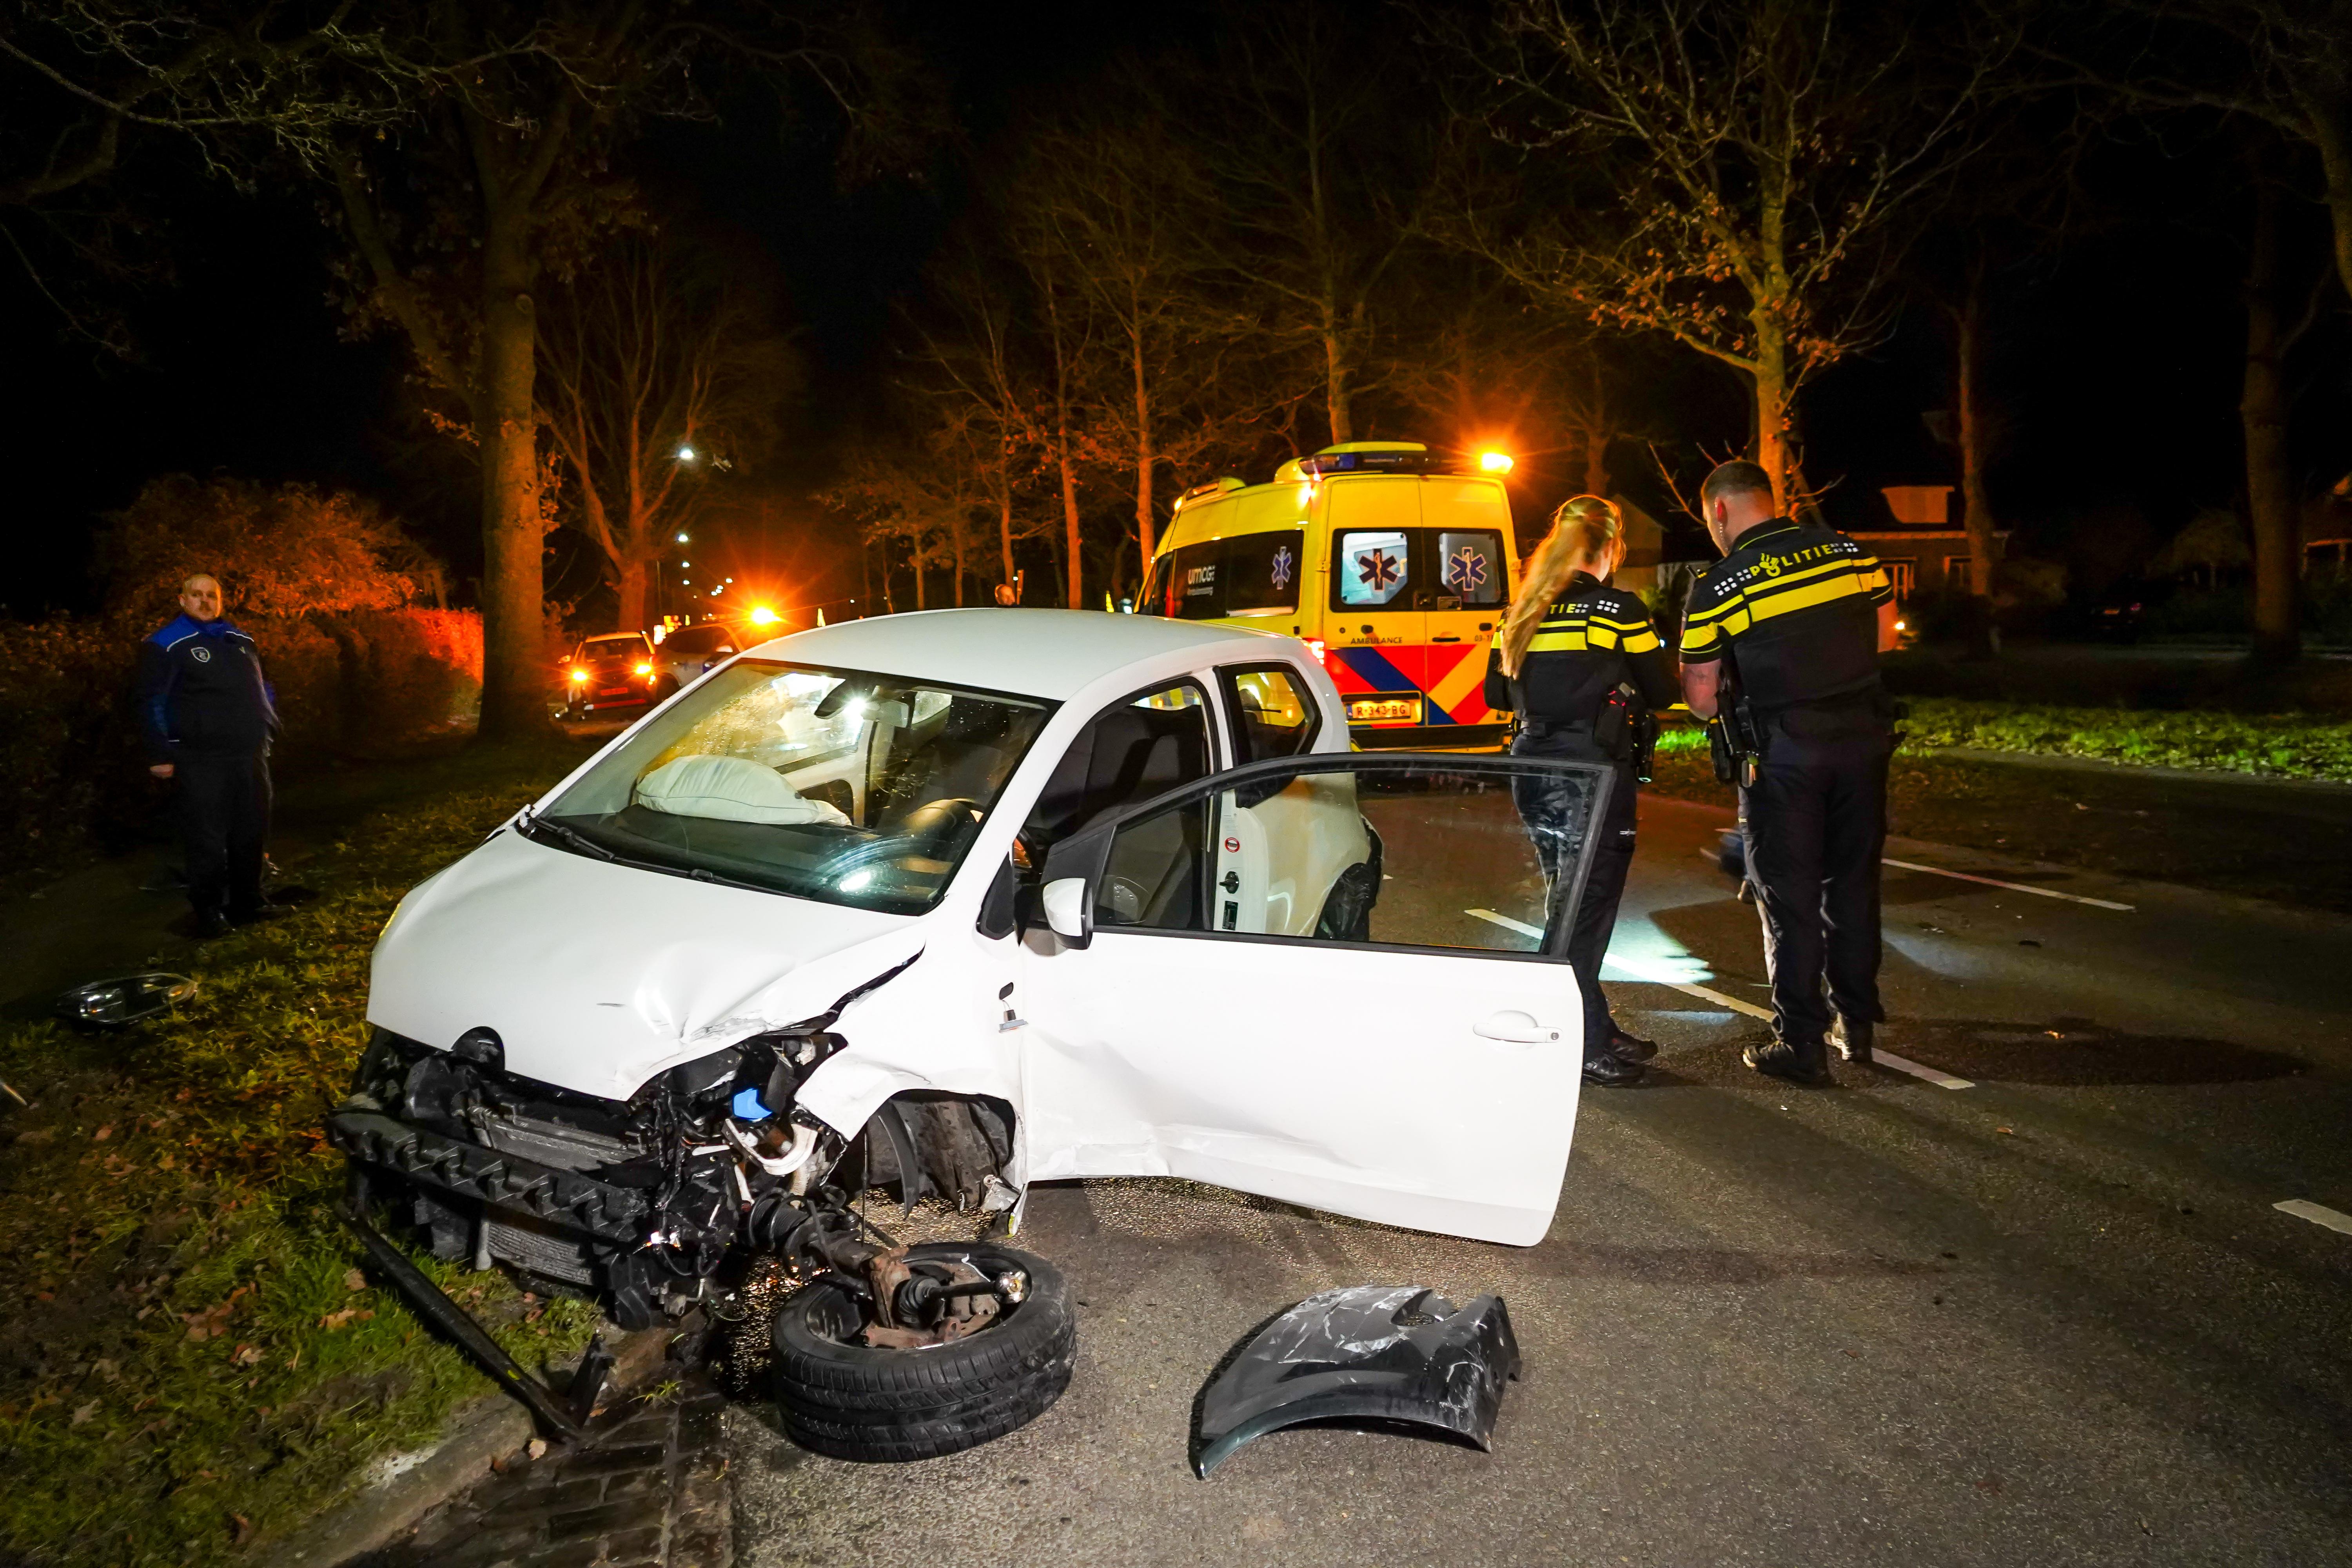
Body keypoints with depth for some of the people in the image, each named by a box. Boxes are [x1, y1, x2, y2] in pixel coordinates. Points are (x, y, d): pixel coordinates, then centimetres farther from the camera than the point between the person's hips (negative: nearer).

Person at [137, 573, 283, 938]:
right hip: (199, 761, -6)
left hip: (250, 754, 6)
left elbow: (263, 688, 25)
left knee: (252, 831, 11)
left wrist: (269, 728, 17)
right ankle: (209, 911, 5)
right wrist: (160, 755, -10)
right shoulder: (165, 646, -4)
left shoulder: (241, 641, 14)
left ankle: (247, 900, 24)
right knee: (207, 839, -4)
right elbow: (151, 703, -6)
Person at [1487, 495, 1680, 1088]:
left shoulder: (1526, 610, 9)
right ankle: (1583, 1049, 4)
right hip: (1592, 770, -6)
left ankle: (1597, 1034, 25)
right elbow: (1661, 691, -1)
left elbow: (1497, 693, 15)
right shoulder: (1618, 609, -7)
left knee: (1570, 906, 16)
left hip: (1534, 768, 6)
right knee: (1585, 911, -1)